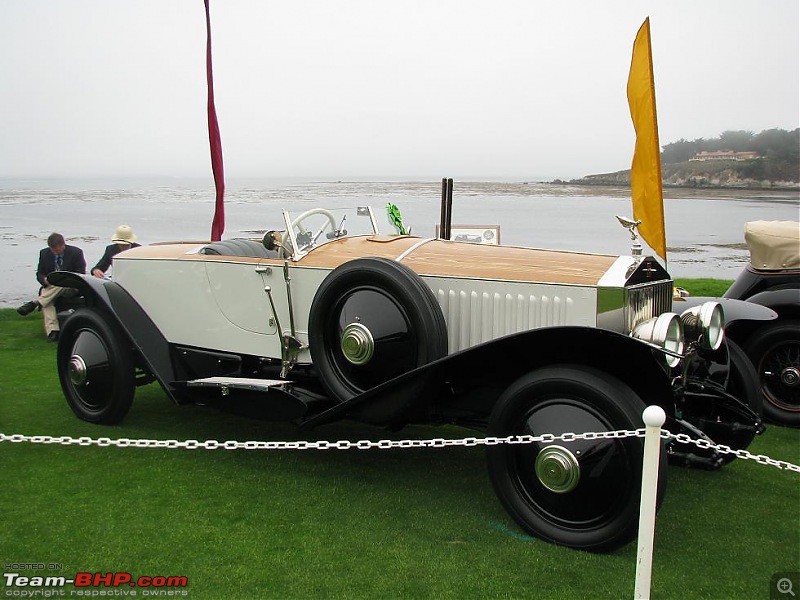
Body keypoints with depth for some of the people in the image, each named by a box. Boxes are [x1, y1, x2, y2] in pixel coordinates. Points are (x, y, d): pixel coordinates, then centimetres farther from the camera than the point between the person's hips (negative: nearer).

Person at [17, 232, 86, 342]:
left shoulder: (76, 252, -1)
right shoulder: (44, 253, 9)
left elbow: (81, 275, -3)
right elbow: (39, 274, 11)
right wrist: (45, 280, -14)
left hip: (71, 287, -3)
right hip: (50, 287, 3)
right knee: (44, 293, -33)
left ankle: (35, 303, -39)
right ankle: (52, 331, -47)